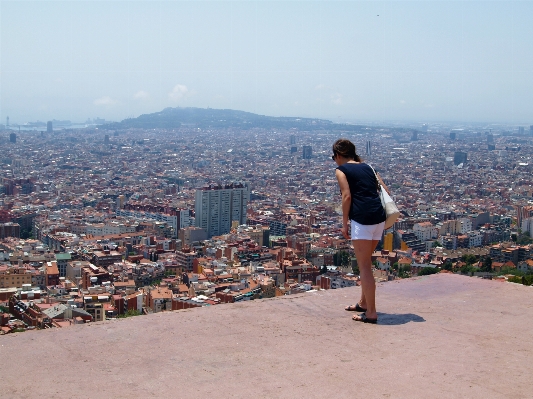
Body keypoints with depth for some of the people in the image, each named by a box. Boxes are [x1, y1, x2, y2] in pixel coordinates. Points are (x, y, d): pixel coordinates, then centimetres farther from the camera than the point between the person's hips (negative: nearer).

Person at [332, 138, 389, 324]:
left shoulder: (341, 170, 3)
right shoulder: (366, 167, 21)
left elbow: (347, 196, -8)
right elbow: (385, 190, 15)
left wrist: (345, 223, -3)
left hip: (362, 219, -7)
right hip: (379, 217, 7)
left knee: (364, 266, -1)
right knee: (365, 263, 22)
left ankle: (371, 312, 2)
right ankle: (364, 302, 34)